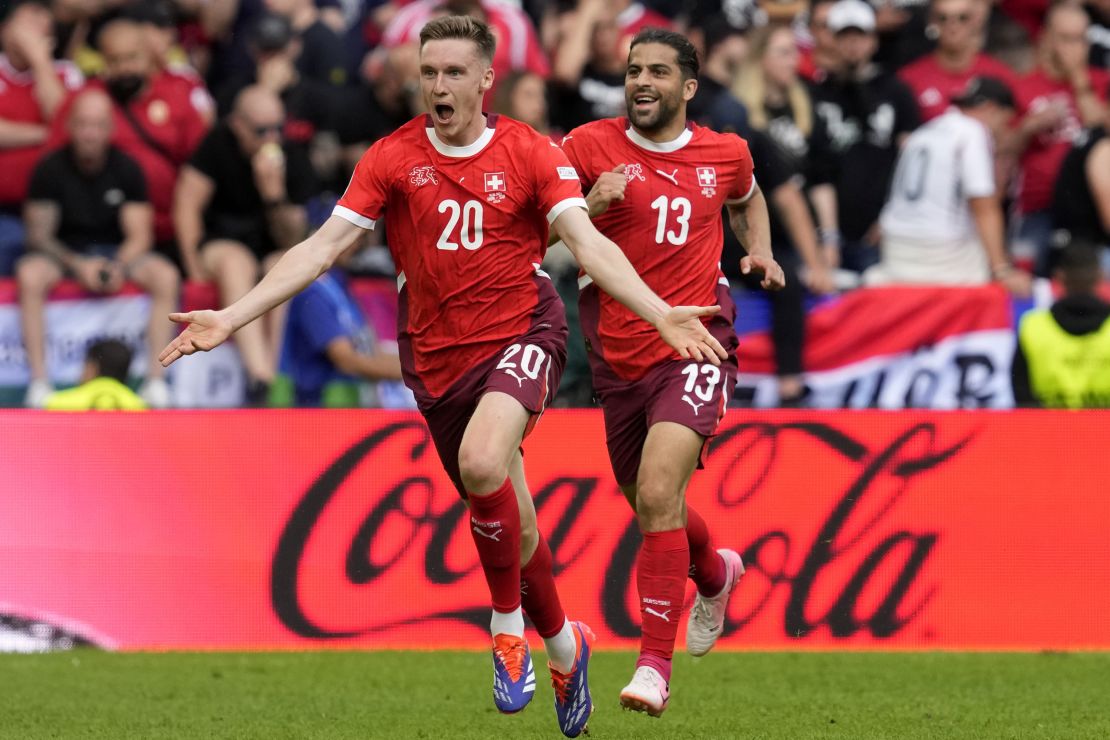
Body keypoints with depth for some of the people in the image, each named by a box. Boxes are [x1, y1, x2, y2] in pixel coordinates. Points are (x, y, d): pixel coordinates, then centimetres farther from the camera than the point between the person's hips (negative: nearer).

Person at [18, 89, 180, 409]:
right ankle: (38, 381, -33)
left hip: (118, 253, 2)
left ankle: (156, 380, -25)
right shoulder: (50, 169, -8)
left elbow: (139, 235, -4)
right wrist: (78, 265, -25)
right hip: (63, 253, -2)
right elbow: (39, 234, -8)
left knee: (166, 276, -27)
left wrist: (120, 266, -26)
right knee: (30, 275, -35)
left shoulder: (127, 169, -3)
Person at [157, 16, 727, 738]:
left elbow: (589, 244, -13)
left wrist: (661, 315, -28)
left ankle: (508, 623, -9)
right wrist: (229, 319, -12)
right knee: (511, 525, 10)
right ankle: (563, 646, 36)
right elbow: (322, 247, -3)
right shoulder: (393, 158, -1)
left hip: (521, 334, -3)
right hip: (438, 354, 3)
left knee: (482, 463, -31)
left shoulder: (532, 154, -5)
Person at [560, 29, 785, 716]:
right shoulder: (591, 144, -3)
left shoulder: (726, 153, 4)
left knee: (658, 497, -21)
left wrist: (760, 250, 9)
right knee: (649, 506, 18)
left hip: (694, 346, -2)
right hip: (617, 356, 2)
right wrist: (590, 205, -23)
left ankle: (655, 666, -17)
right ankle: (716, 575, 53)